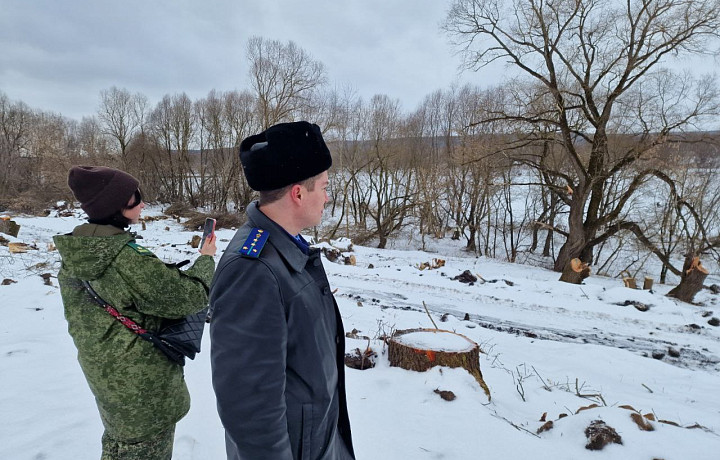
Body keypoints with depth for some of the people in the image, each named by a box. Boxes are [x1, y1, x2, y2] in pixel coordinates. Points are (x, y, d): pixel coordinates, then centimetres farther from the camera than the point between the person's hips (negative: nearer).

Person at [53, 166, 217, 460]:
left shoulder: (72, 256, -3)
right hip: (144, 389, -7)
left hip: (102, 376, 8)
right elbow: (191, 297, -23)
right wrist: (206, 259, -6)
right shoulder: (128, 260, -31)